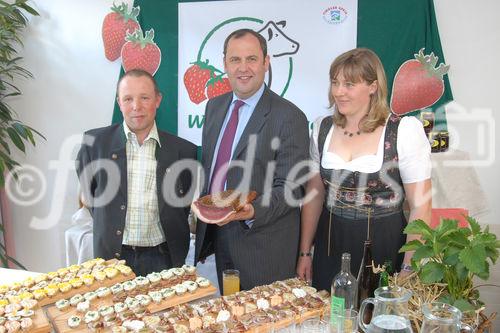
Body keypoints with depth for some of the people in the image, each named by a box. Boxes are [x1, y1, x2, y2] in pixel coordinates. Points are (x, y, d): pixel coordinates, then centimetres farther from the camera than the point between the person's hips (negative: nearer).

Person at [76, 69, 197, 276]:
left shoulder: (183, 150, -1)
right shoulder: (95, 141, 0)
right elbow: (88, 191, 13)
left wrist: (175, 244, 5)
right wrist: (106, 227, 9)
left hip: (163, 258, 0)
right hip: (112, 257, 0)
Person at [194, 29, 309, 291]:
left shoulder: (289, 117, -15)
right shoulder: (214, 107, 6)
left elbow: (290, 187, -15)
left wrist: (253, 212, -30)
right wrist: (202, 215, 10)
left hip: (263, 248, -6)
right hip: (218, 236, 6)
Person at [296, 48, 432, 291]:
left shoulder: (405, 130, -9)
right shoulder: (322, 128, 3)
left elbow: (420, 206, -8)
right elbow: (314, 195, 8)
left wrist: (409, 269, -12)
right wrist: (304, 252, 8)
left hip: (383, 245, -3)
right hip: (330, 245, 4)